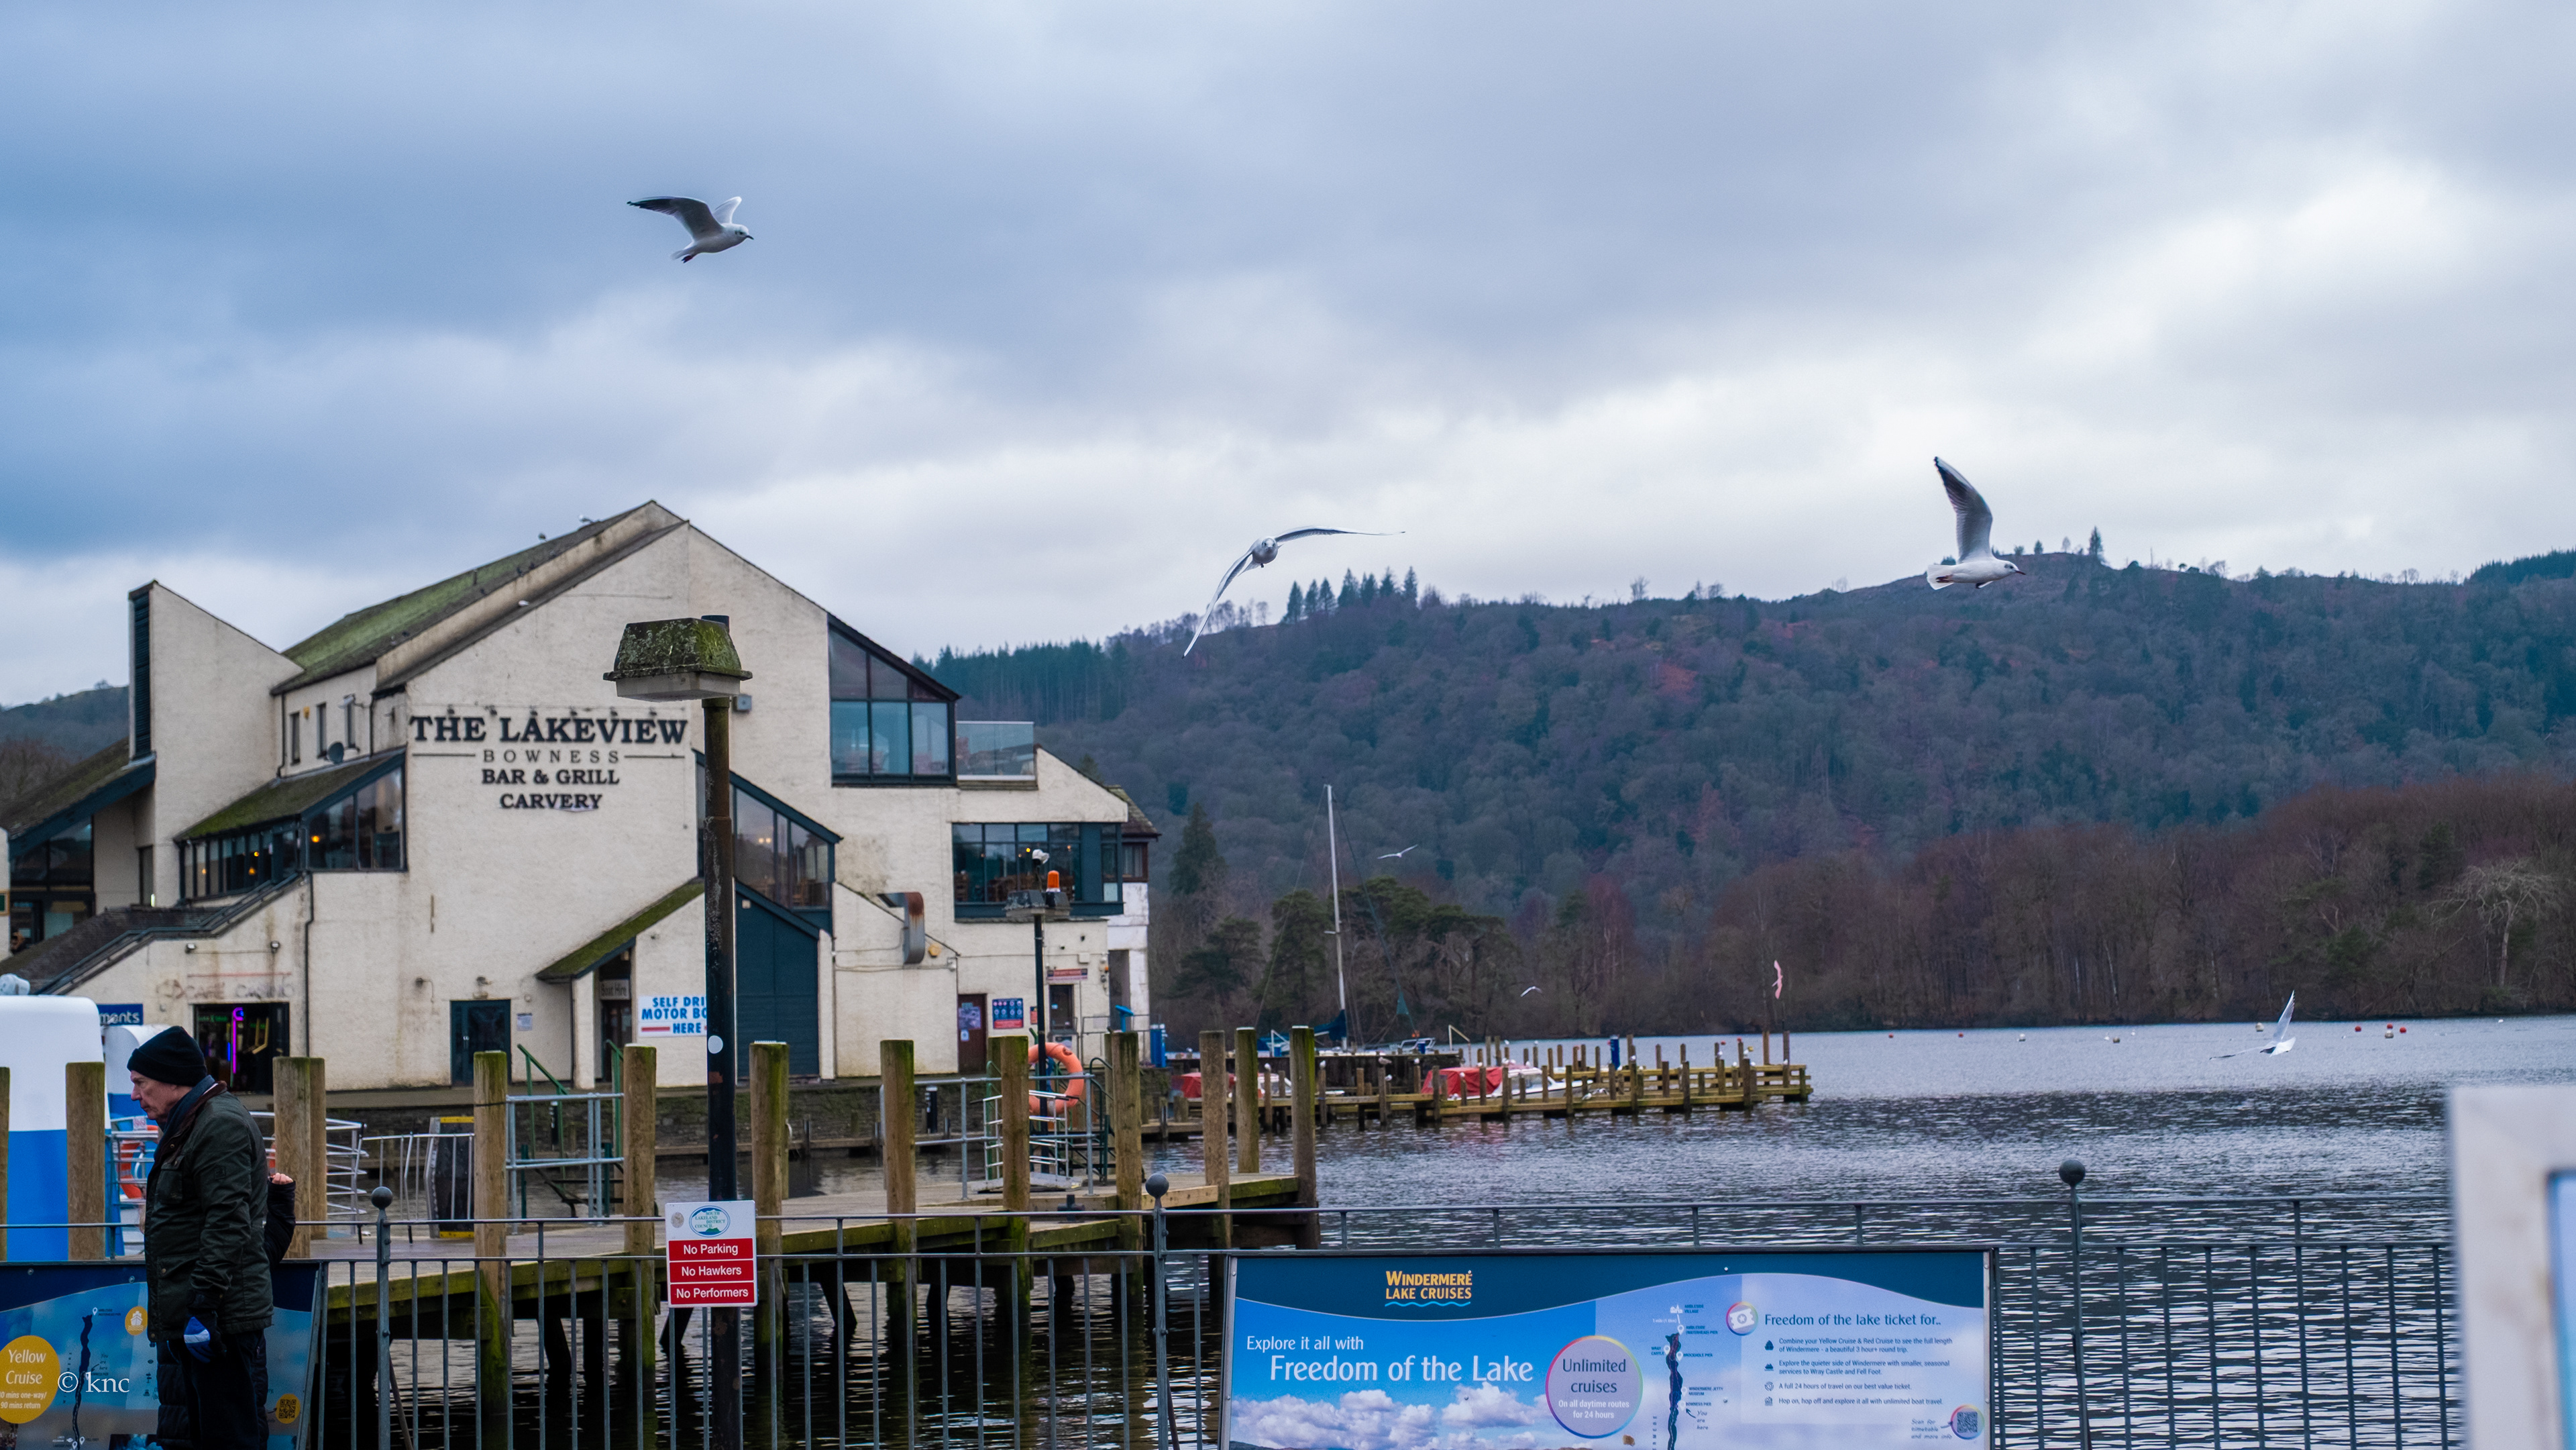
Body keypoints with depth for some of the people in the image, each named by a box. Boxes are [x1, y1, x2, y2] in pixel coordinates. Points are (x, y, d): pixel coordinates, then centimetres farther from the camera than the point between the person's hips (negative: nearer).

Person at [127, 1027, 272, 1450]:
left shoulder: (221, 1126, -13)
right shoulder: (189, 1125, 21)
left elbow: (228, 1222, -22)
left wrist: (204, 1304, -26)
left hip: (223, 1318, -11)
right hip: (193, 1319, 11)